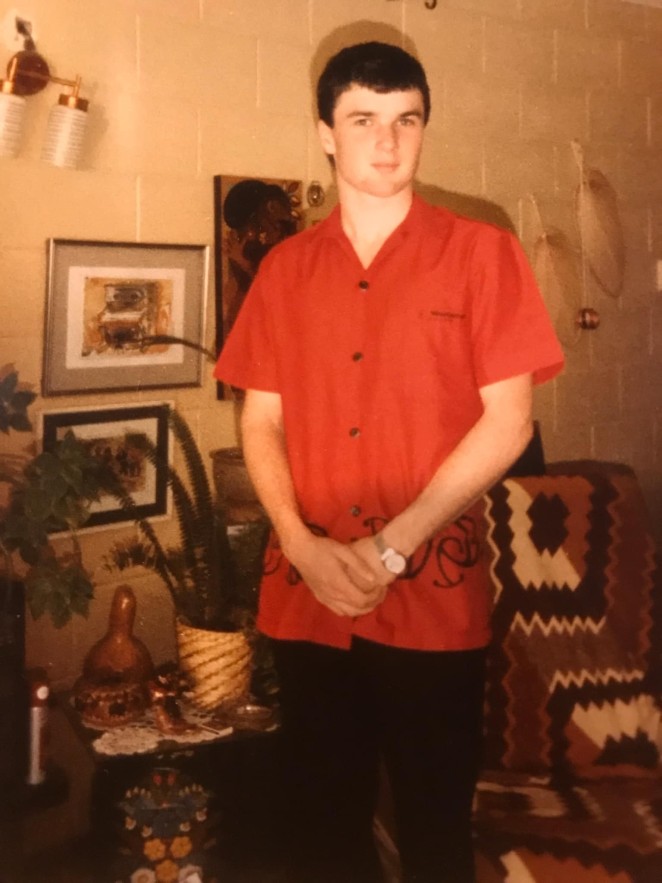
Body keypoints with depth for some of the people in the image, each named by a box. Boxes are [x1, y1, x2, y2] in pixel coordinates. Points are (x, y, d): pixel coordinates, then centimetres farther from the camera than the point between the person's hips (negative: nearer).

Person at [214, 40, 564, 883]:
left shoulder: (481, 252, -2)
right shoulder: (285, 267, 8)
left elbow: (507, 421, -6)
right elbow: (260, 419, 8)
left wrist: (393, 546, -11)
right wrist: (302, 544, -9)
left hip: (435, 595, -3)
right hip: (304, 595, 3)